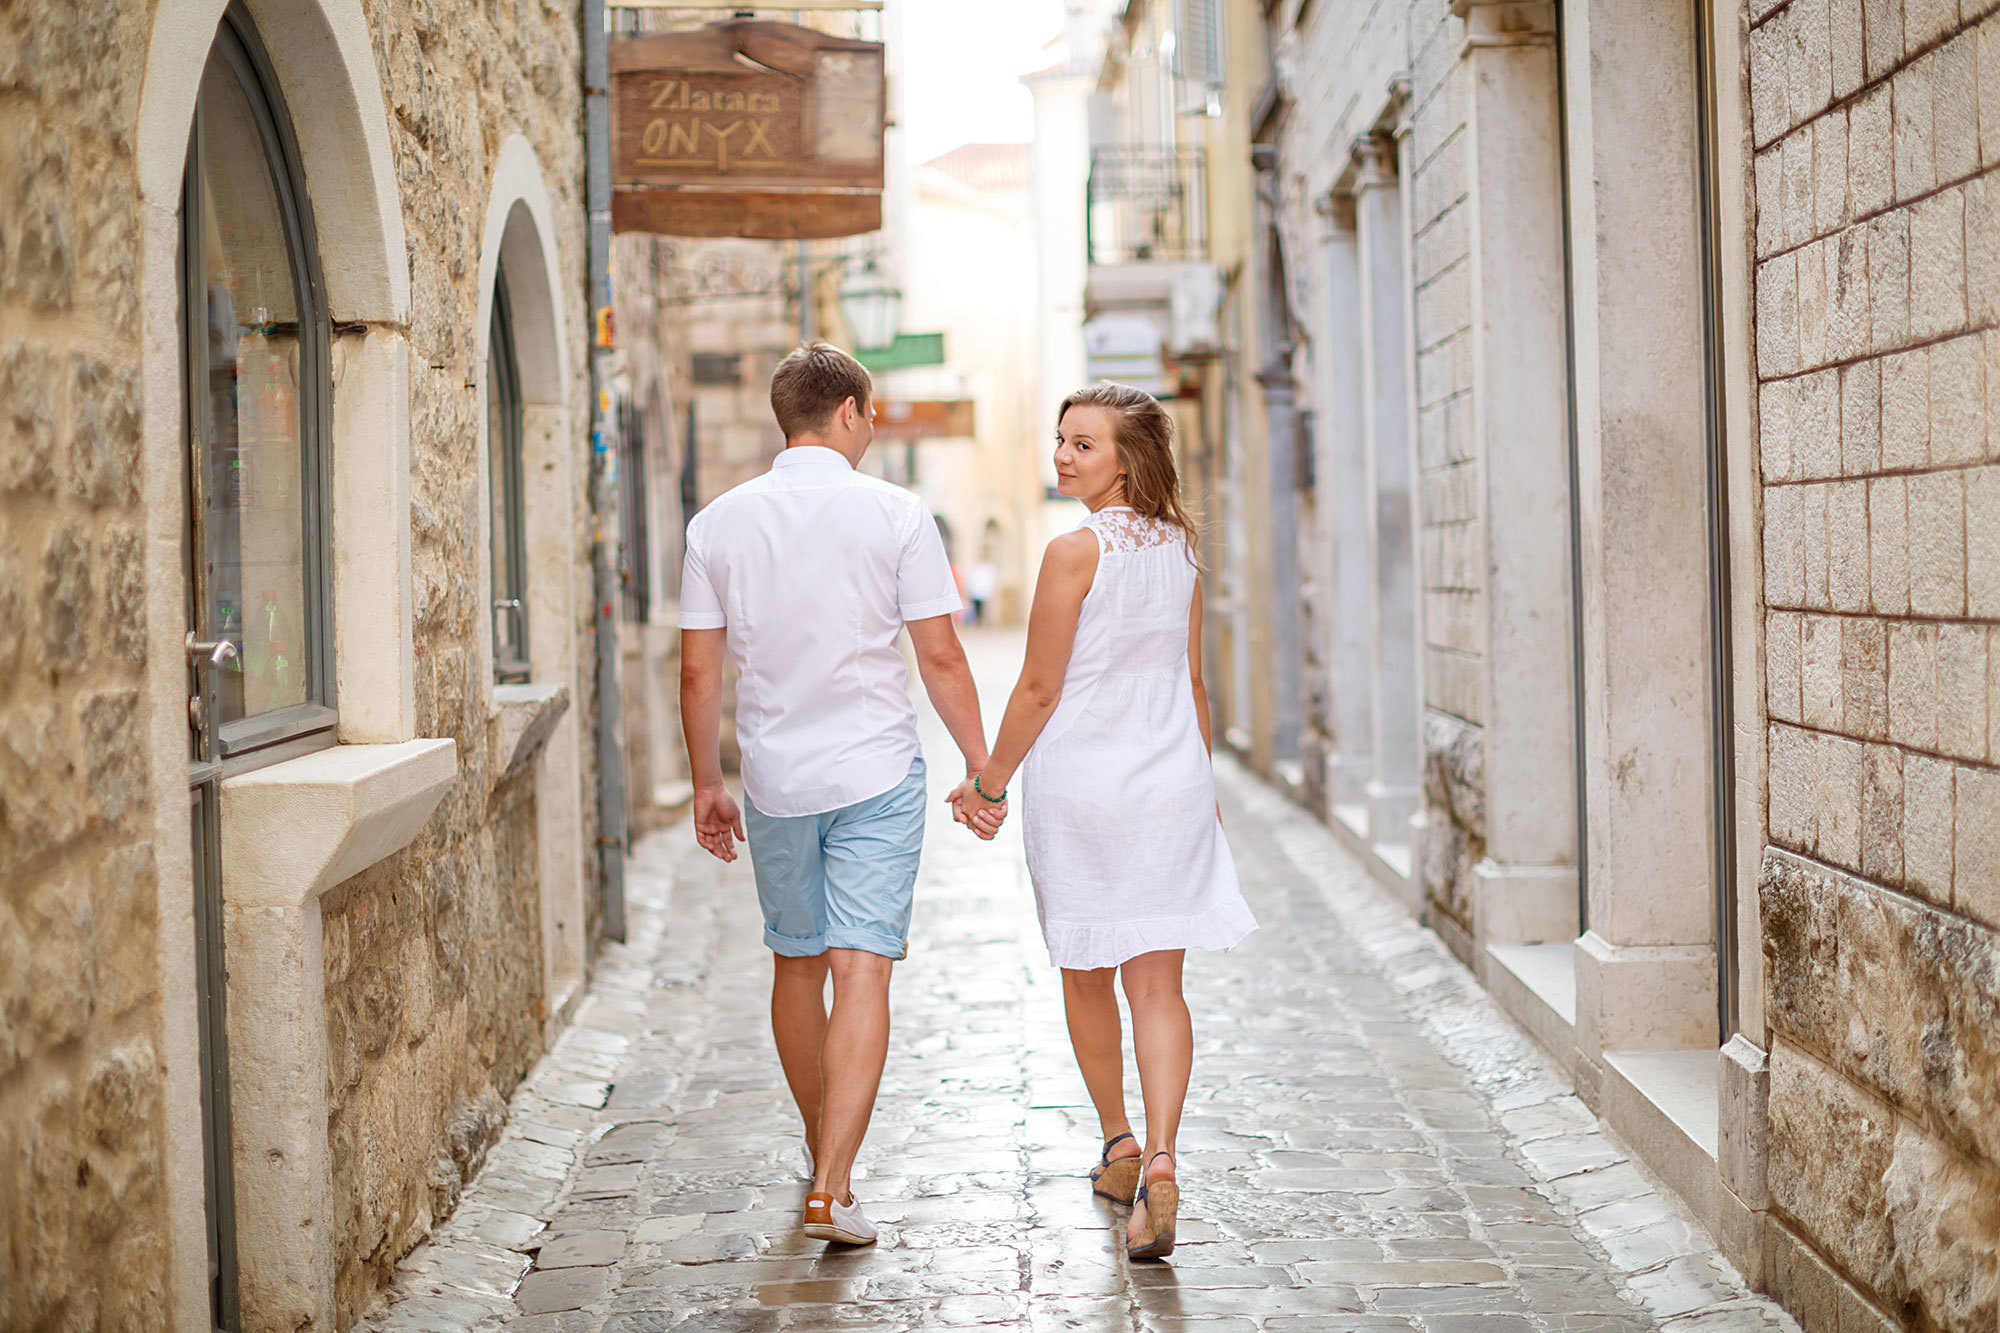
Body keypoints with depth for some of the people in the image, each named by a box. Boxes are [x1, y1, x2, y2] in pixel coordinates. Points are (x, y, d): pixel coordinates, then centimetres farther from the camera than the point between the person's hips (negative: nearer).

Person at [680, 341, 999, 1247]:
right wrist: (981, 767, 4)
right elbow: (940, 658, -6)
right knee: (861, 971, -5)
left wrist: (706, 786, 13)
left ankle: (823, 1153, 33)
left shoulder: (720, 522, 2)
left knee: (796, 965, 18)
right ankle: (832, 1185, -13)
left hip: (775, 780, 3)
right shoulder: (895, 515, -6)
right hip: (876, 773, -3)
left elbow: (699, 671, 3)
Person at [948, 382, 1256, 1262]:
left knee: (1086, 974, 15)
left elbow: (1039, 689, -10)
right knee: (1157, 983, 2)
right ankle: (1158, 1159, -15)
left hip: (1080, 783, -4)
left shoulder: (1076, 550, -12)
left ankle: (1119, 1146, 28)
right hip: (1171, 783, 5)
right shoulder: (1178, 548, 7)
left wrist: (989, 781, 0)